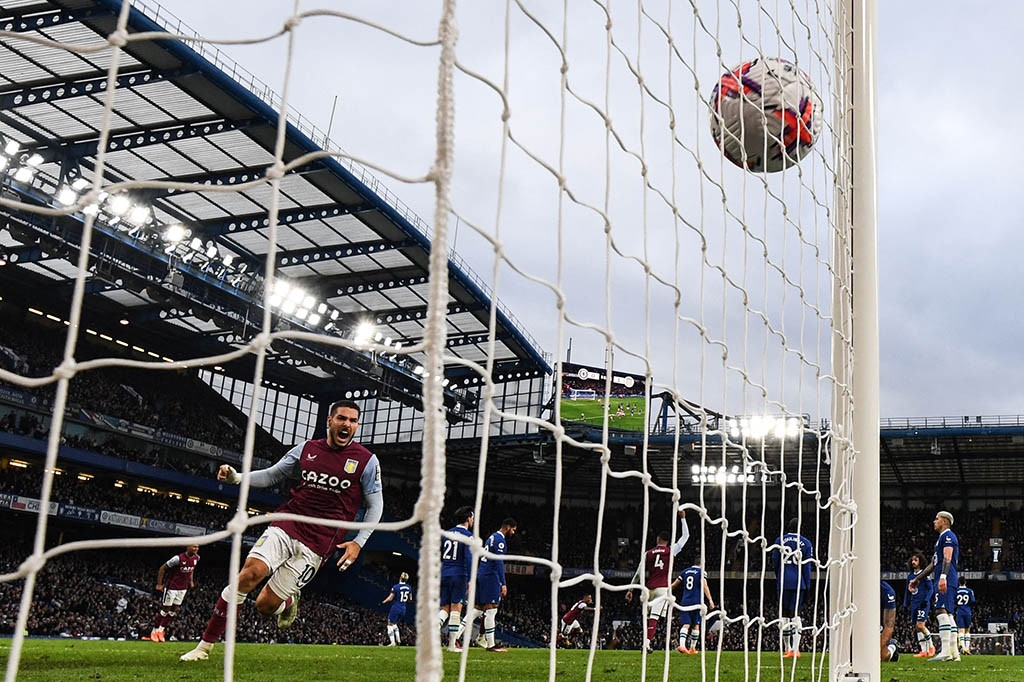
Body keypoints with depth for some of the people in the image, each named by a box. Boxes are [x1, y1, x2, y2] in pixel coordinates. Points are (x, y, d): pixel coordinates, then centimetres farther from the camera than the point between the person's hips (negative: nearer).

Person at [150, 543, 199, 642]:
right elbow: (162, 568, -15)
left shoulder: (196, 558, -3)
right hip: (172, 586, -6)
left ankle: (161, 630, 21)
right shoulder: (178, 558, -24)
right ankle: (154, 631, 13)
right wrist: (159, 584, -12)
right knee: (165, 610, -1)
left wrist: (191, 580, 14)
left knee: (174, 610, 8)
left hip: (183, 588, 6)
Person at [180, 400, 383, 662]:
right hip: (286, 526, 2)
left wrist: (358, 543, -6)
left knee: (266, 605, -6)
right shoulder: (306, 449, 7)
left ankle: (289, 601, 33)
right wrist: (236, 477, 0)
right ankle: (205, 645, -10)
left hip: (316, 546, -2)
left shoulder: (367, 461, -2)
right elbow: (271, 475, 16)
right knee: (249, 573, -22)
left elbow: (375, 505, 5)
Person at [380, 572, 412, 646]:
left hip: (396, 608, -6)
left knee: (390, 624, 6)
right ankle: (398, 639, 12)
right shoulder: (409, 588, 2)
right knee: (394, 624, 24)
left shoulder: (396, 587, -15)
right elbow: (410, 599, 12)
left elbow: (390, 598, -13)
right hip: (403, 609, 6)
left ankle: (392, 642, 0)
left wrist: (383, 602, 1)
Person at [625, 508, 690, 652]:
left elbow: (638, 573, 9)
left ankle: (646, 642, 11)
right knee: (654, 617, -9)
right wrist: (682, 518, 19)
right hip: (663, 589, -3)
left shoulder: (648, 553, 9)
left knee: (649, 617, 14)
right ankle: (647, 643, -19)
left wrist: (630, 590, 14)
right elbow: (685, 535, 12)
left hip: (650, 589, 3)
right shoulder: (671, 551, 3)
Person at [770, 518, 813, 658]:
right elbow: (806, 567, 1)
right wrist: (807, 586, 6)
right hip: (799, 582, -1)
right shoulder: (806, 543, 2)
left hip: (783, 582, 1)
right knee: (795, 614, -1)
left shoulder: (780, 541, 4)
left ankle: (787, 649, 14)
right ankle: (795, 649, -11)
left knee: (785, 614, 9)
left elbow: (775, 563, 8)